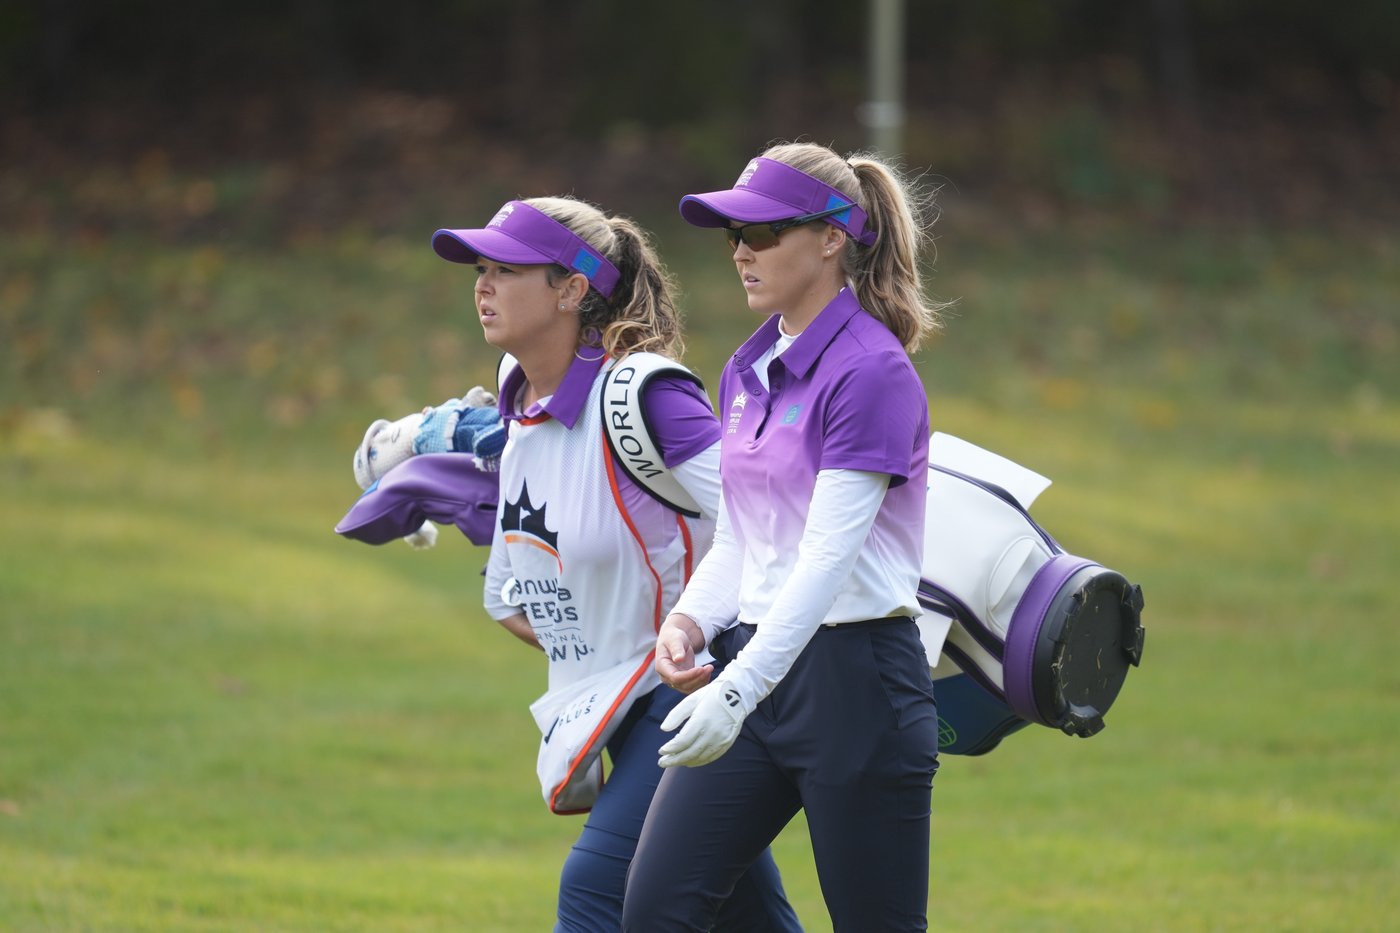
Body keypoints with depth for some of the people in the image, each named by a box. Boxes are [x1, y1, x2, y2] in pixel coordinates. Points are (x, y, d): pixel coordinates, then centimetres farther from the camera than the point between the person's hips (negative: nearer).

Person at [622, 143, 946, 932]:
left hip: (855, 680, -8)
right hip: (754, 666, 8)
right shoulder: (749, 371, 13)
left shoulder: (871, 373, -14)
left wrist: (738, 689, -29)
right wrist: (690, 621, -2)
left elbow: (828, 557, -22)